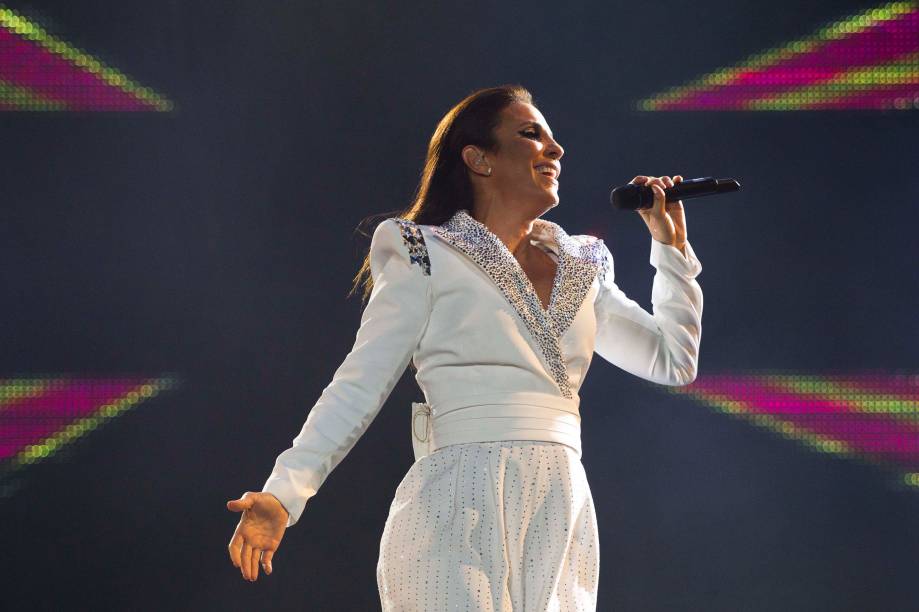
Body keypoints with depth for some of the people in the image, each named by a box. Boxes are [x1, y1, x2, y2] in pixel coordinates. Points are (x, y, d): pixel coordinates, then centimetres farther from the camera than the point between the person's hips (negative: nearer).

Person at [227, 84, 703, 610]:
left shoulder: (580, 271, 19)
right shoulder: (429, 259, 3)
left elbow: (674, 361, 23)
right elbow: (360, 385, -1)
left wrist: (672, 245, 18)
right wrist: (283, 494, -10)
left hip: (565, 517, 5)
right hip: (462, 510, -5)